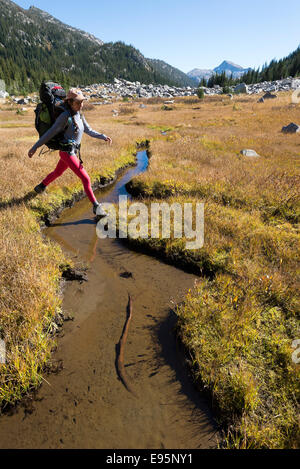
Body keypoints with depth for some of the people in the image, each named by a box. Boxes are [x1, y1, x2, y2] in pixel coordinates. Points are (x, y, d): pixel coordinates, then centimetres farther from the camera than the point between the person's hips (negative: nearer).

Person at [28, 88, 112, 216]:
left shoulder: (79, 116, 6)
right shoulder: (65, 116, -19)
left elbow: (89, 131, 15)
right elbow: (50, 132, -18)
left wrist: (104, 137, 4)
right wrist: (35, 147, -15)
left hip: (72, 151, 9)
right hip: (67, 153, -9)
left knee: (57, 172, 30)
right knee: (86, 179, -10)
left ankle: (40, 187, 54)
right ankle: (96, 206, -3)